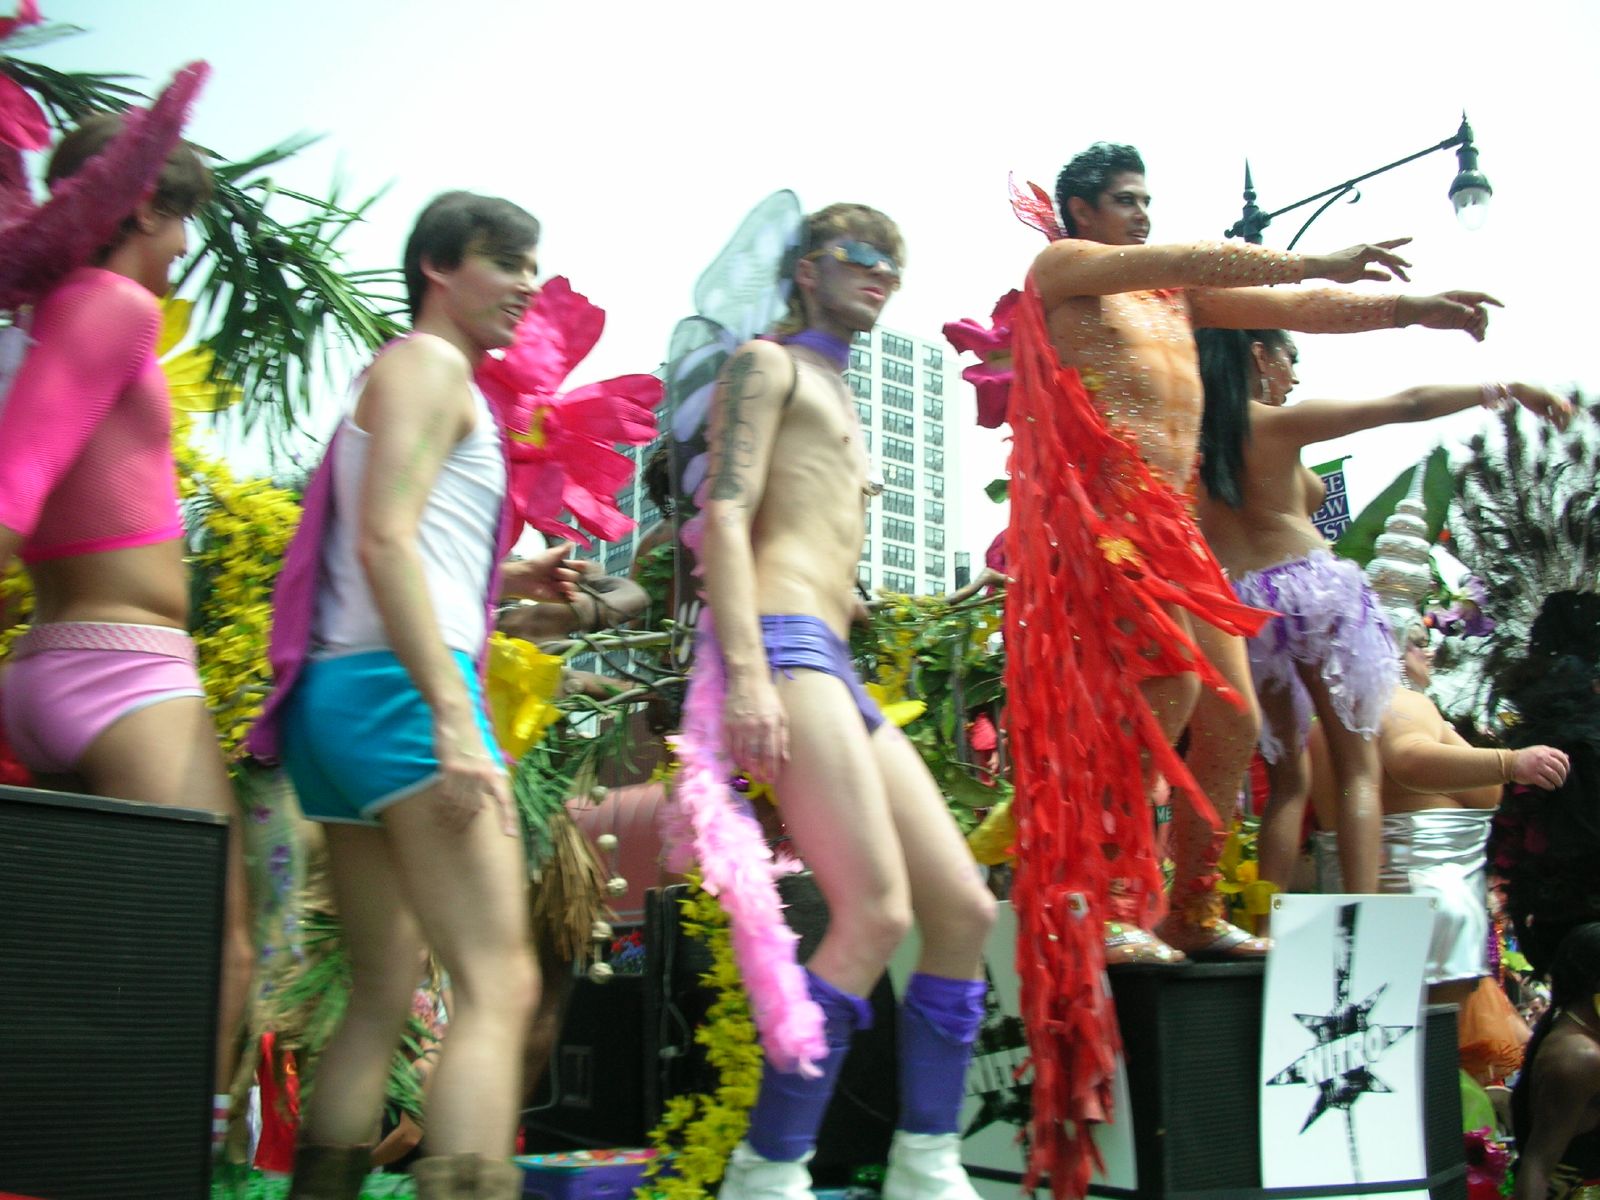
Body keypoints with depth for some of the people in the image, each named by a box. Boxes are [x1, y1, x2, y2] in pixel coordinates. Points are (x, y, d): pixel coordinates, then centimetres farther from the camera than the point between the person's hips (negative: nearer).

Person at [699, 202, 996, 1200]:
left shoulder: (842, 404, 31)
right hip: (784, 645, -9)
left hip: (841, 669, 9)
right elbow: (725, 516, -9)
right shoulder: (768, 364, 5)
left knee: (966, 910, 3)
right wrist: (746, 670, -21)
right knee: (878, 913, -18)